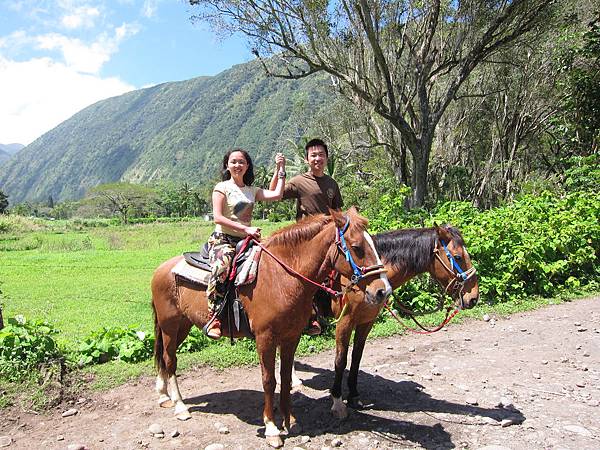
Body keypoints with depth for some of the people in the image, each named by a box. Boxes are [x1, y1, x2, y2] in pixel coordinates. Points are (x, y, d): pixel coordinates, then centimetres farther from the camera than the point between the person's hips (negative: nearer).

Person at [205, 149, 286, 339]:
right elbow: (218, 218, -10)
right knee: (221, 267, -37)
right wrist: (246, 229, -18)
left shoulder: (252, 190, 18)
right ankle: (214, 318, -30)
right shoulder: (222, 188, 2)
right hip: (222, 239, -6)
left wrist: (280, 169, 10)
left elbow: (277, 195, 3)